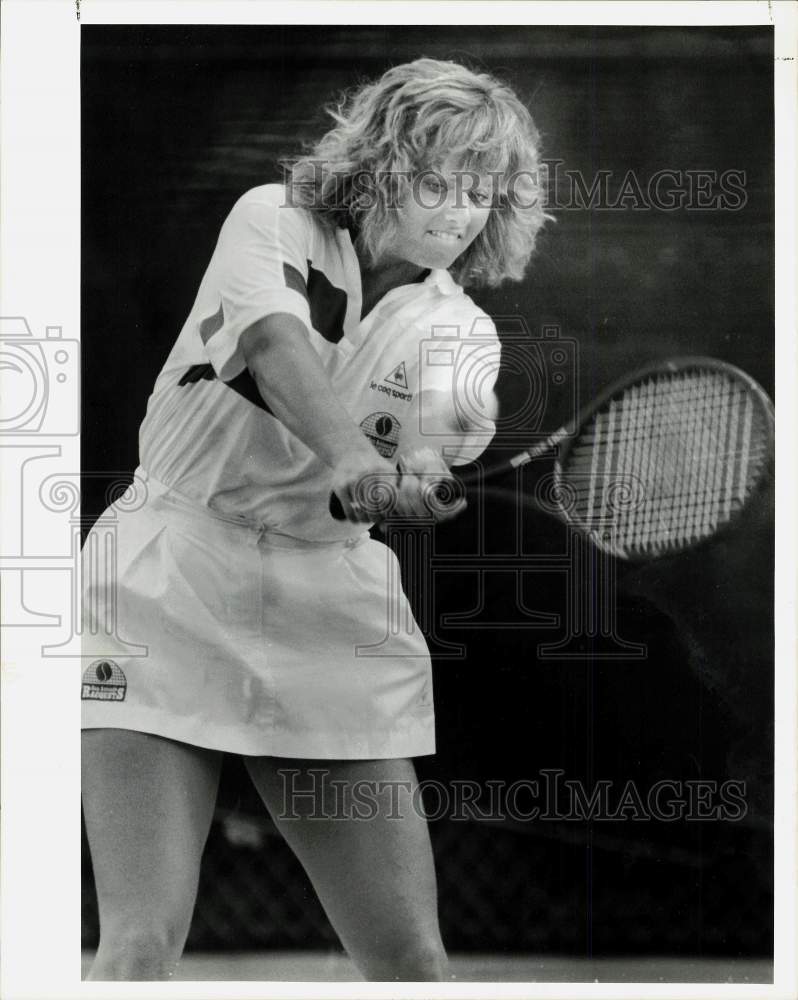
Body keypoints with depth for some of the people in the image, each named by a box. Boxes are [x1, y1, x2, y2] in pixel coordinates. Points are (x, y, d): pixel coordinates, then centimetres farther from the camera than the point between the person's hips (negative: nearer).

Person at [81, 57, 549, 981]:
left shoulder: (458, 332, 10)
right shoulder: (273, 222, 3)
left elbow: (437, 443, -11)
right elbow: (279, 347, -18)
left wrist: (424, 472, -36)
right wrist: (351, 454, -38)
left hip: (330, 616, 3)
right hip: (171, 593, -3)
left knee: (411, 957, -1)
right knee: (140, 948, -12)